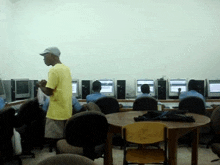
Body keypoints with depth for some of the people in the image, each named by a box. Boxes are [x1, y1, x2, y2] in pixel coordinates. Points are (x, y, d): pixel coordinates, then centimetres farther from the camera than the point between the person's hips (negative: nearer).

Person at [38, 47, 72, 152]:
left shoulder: (54, 70, -15)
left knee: (54, 141, 0)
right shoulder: (66, 68, 12)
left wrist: (41, 86, 1)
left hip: (57, 113, -9)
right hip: (67, 112, 9)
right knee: (63, 140, 16)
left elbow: (48, 92, -18)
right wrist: (48, 83, 13)